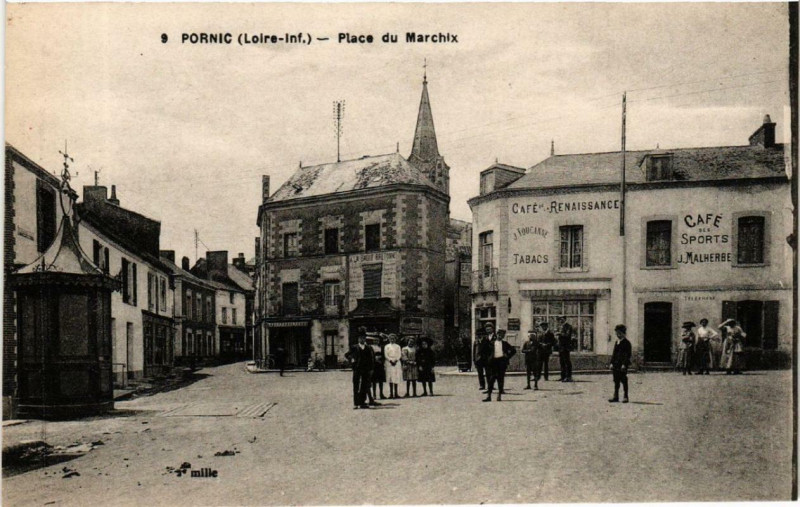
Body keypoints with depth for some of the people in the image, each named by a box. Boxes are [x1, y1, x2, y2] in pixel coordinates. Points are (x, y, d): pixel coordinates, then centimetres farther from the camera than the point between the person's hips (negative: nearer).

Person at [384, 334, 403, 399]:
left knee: (396, 378, -1)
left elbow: (399, 354, 4)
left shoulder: (398, 346, 13)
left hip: (397, 363, 2)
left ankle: (395, 393, 3)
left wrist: (396, 360, -11)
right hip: (389, 363, -2)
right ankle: (391, 393, -3)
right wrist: (390, 361, -12)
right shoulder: (387, 346, 9)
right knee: (390, 378, -3)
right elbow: (386, 355, 0)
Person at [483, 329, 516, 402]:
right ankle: (489, 395, -4)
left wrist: (508, 356, 4)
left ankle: (499, 395, 8)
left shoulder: (505, 343, 11)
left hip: (502, 361, 0)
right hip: (494, 361, 0)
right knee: (491, 378, -4)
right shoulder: (492, 343, 10)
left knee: (501, 378, 1)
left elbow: (513, 350, 14)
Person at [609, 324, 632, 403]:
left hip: (623, 366, -8)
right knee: (616, 381, 9)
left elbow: (627, 355, -12)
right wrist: (612, 363, 10)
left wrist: (624, 364, -19)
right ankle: (616, 397, 14)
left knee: (624, 381, -3)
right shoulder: (617, 342, 17)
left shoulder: (626, 343, -7)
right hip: (616, 365, 8)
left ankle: (625, 397, 3)